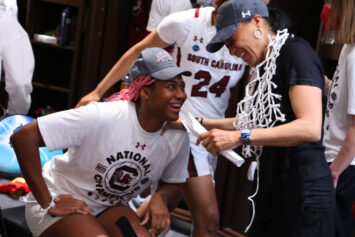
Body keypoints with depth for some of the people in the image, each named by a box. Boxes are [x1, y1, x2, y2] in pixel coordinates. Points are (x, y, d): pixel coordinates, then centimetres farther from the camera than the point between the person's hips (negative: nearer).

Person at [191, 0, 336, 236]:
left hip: (303, 199, -9)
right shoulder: (266, 67, 15)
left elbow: (310, 128, -24)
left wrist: (239, 137, -24)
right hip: (272, 195, 9)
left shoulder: (297, 52, -11)